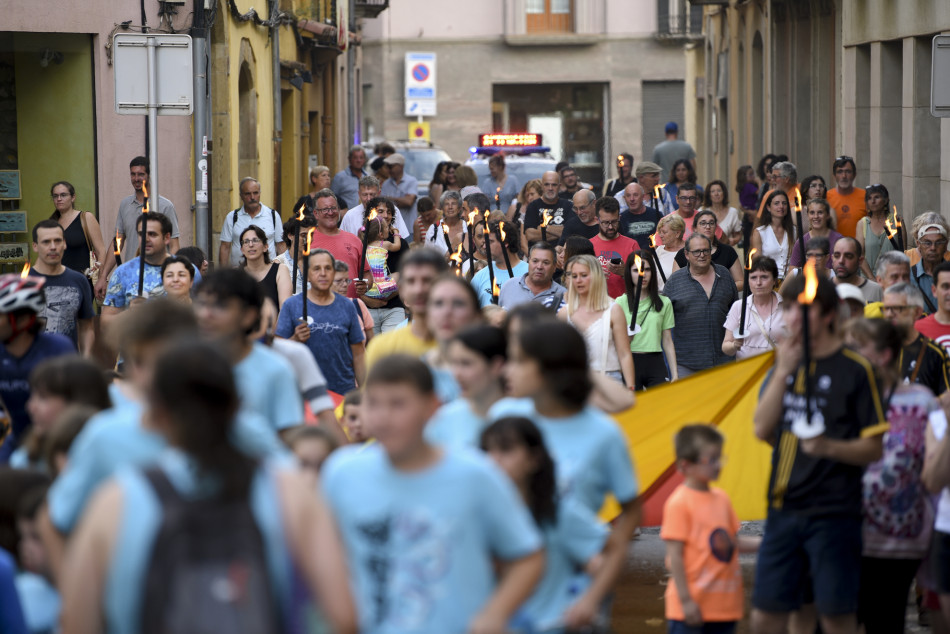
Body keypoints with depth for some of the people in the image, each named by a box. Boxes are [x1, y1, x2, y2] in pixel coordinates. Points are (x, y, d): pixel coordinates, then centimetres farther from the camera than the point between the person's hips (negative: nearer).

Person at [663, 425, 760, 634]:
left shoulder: (721, 498, 10)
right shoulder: (679, 503, -14)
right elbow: (675, 555, -16)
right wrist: (685, 600, -19)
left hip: (725, 604, 8)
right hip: (693, 608, -8)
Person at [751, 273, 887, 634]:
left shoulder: (854, 370, -5)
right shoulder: (786, 364, 12)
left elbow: (873, 449, -5)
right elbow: (762, 429, 2)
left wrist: (829, 447, -23)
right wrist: (783, 371, -7)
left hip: (834, 512, -5)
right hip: (784, 509, 5)